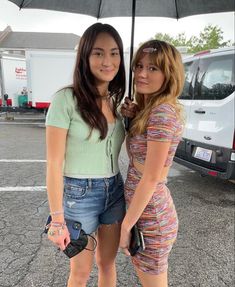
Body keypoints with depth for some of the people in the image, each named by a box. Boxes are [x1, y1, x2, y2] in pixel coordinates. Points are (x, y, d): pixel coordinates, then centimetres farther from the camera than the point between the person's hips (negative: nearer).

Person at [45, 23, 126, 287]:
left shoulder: (115, 100, 4)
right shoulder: (66, 99, -16)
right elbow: (54, 164, -15)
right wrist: (57, 219, -14)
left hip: (114, 191, 6)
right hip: (78, 194, -5)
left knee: (107, 263, 22)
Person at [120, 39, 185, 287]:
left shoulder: (162, 113, -22)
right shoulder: (148, 110, 6)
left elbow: (150, 179, -22)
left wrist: (125, 225, -14)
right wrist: (129, 119, -1)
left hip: (150, 217, -9)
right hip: (145, 209, 9)